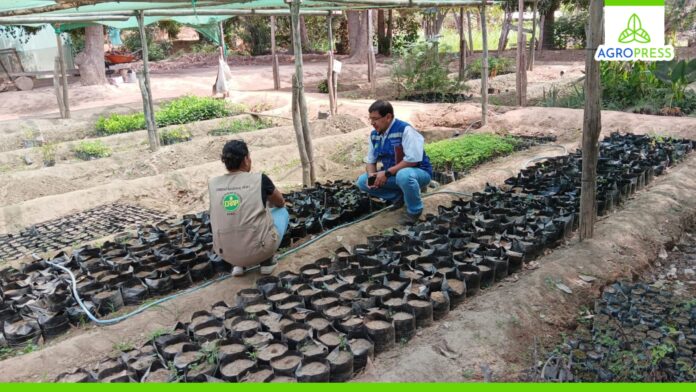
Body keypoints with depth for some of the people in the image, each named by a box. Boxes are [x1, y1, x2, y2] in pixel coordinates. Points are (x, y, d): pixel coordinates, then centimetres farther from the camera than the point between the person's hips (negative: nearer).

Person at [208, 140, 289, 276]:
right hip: (260, 249, -3)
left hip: (227, 254, 4)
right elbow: (281, 203, 17)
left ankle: (238, 263, 18)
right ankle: (267, 260, 12)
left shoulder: (212, 184, 3)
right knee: (281, 211, 23)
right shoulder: (260, 179, -6)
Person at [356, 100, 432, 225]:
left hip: (418, 172, -7)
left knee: (403, 175, -42)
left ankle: (415, 210, -13)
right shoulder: (374, 134, -1)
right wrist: (371, 175, -17)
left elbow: (412, 160, -30)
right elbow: (370, 161, 6)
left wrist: (387, 173, -28)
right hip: (393, 175, 7)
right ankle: (399, 197, 8)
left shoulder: (405, 130, -24)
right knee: (362, 181, -5)